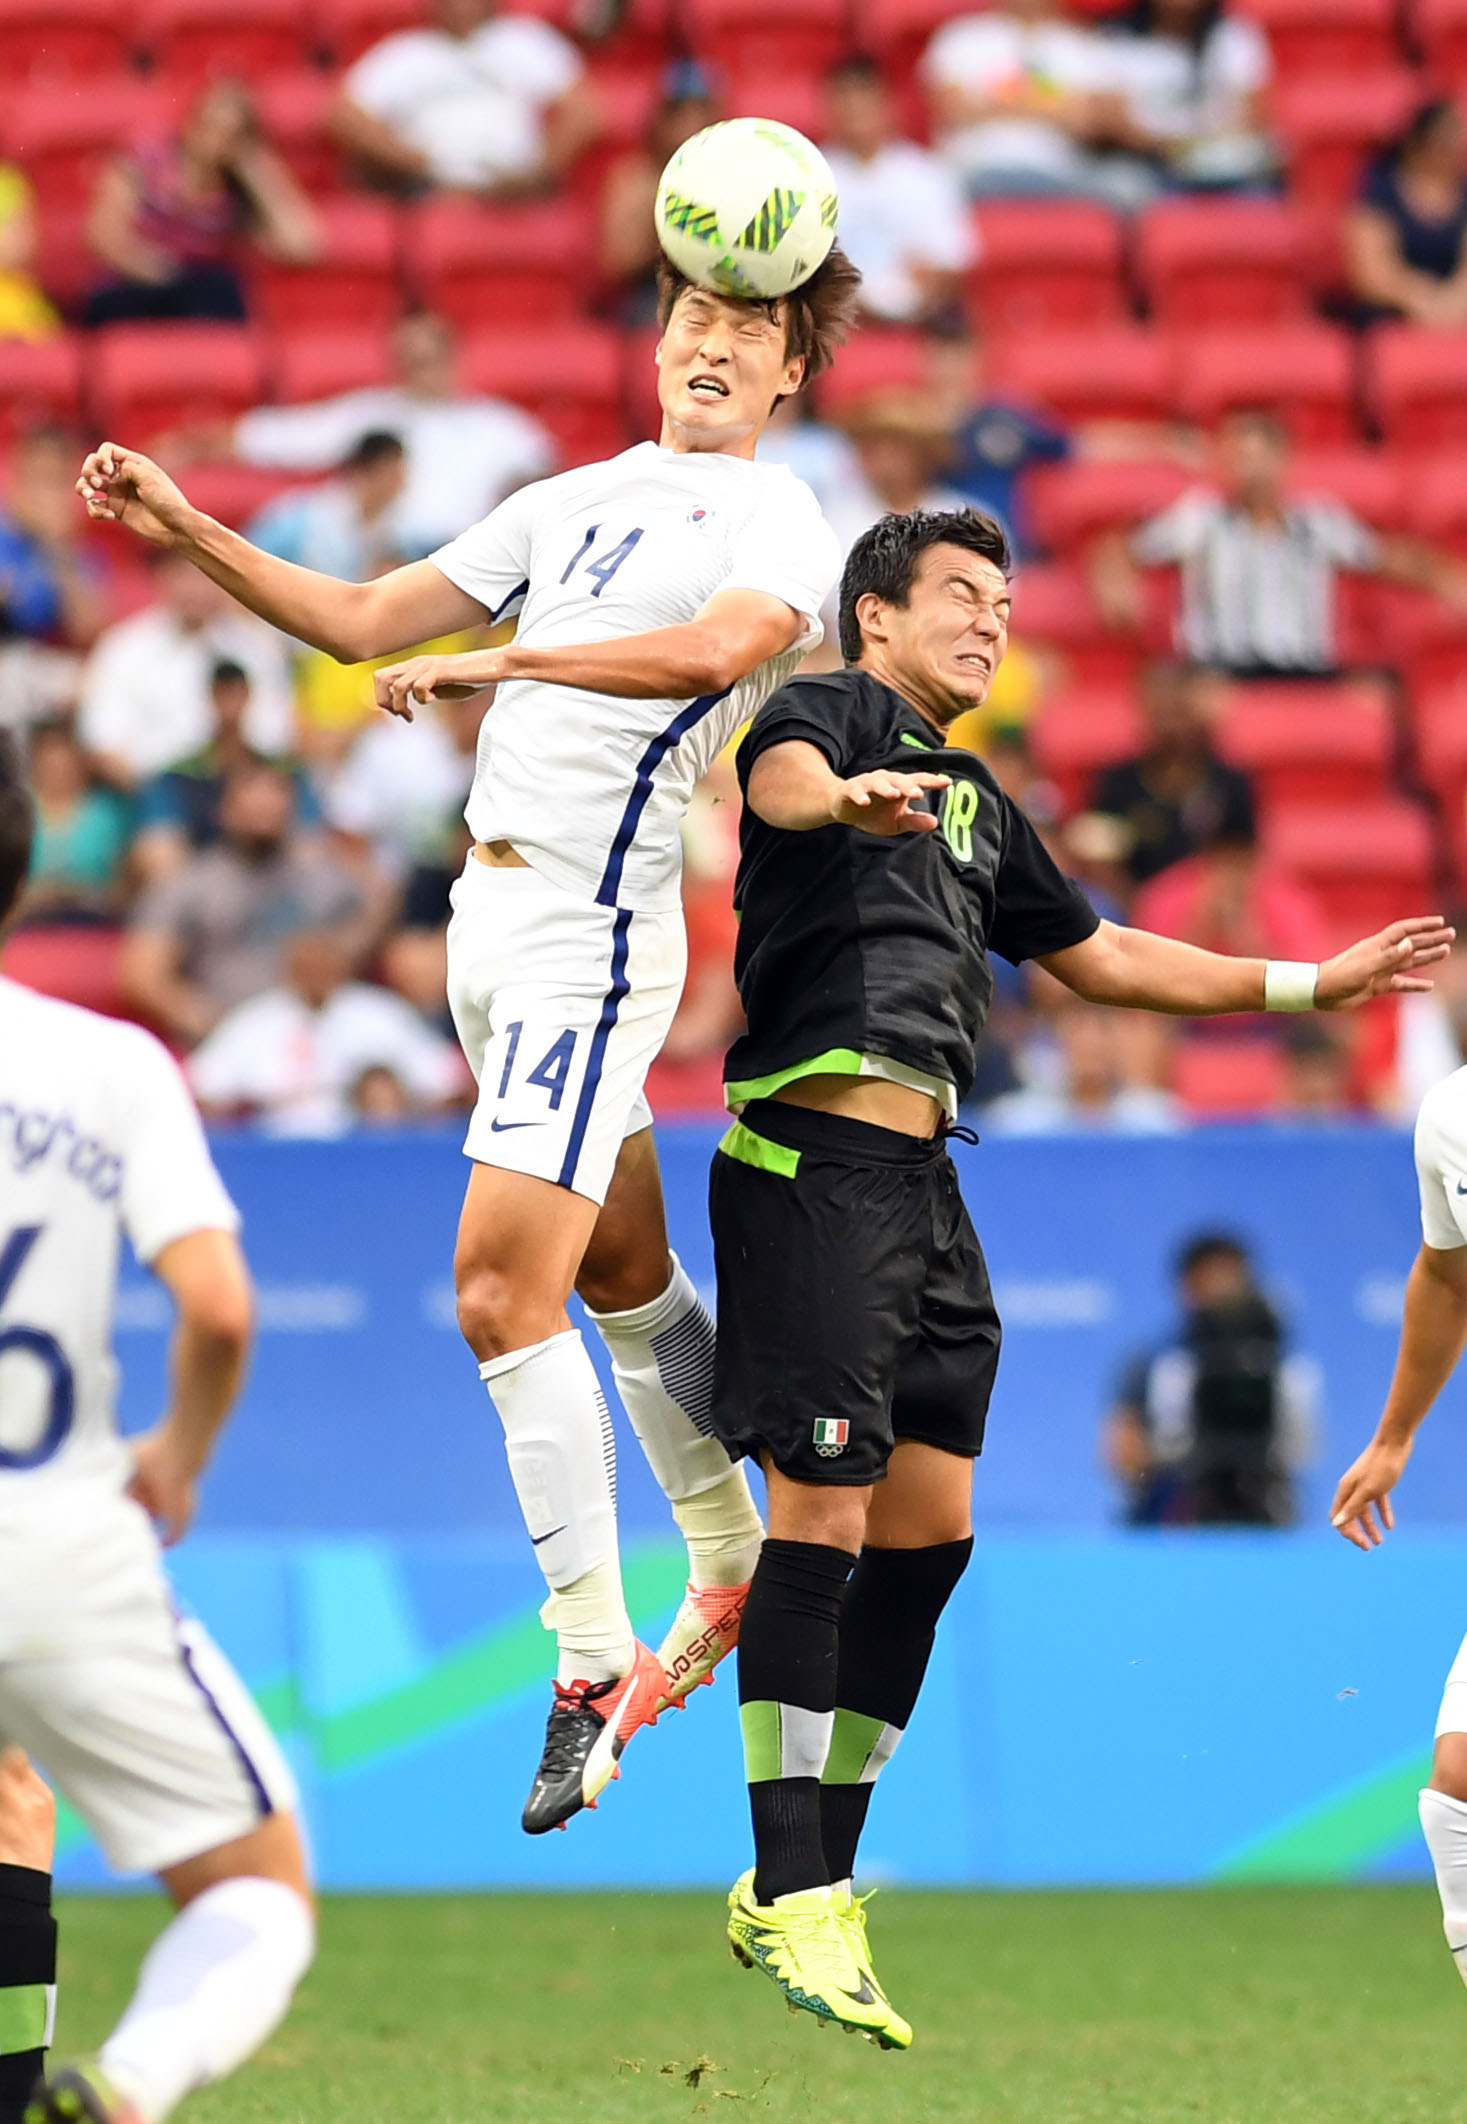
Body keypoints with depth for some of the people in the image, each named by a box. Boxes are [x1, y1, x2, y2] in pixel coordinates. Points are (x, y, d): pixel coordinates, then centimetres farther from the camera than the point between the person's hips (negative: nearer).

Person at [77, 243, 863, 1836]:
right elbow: (363, 621, 18)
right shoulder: (577, 501, 17)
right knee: (625, 1274, 18)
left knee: (505, 1291, -15)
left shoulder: (776, 522, -5)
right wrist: (188, 535, 8)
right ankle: (732, 1570, 33)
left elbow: (717, 645, -27)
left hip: (590, 932, -8)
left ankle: (590, 1664, -10)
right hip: (494, 916, 8)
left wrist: (500, 660, -34)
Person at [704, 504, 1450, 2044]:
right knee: (824, 1520, -11)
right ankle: (792, 1902, -9)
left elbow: (1098, 957, 35)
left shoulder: (975, 804, 26)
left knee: (929, 1531, 7)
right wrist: (842, 796, -48)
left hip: (923, 1184, 9)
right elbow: (777, 773, -24)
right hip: (815, 1153, -9)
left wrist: (1313, 986, 33)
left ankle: (809, 1883, 14)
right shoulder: (834, 711, 0)